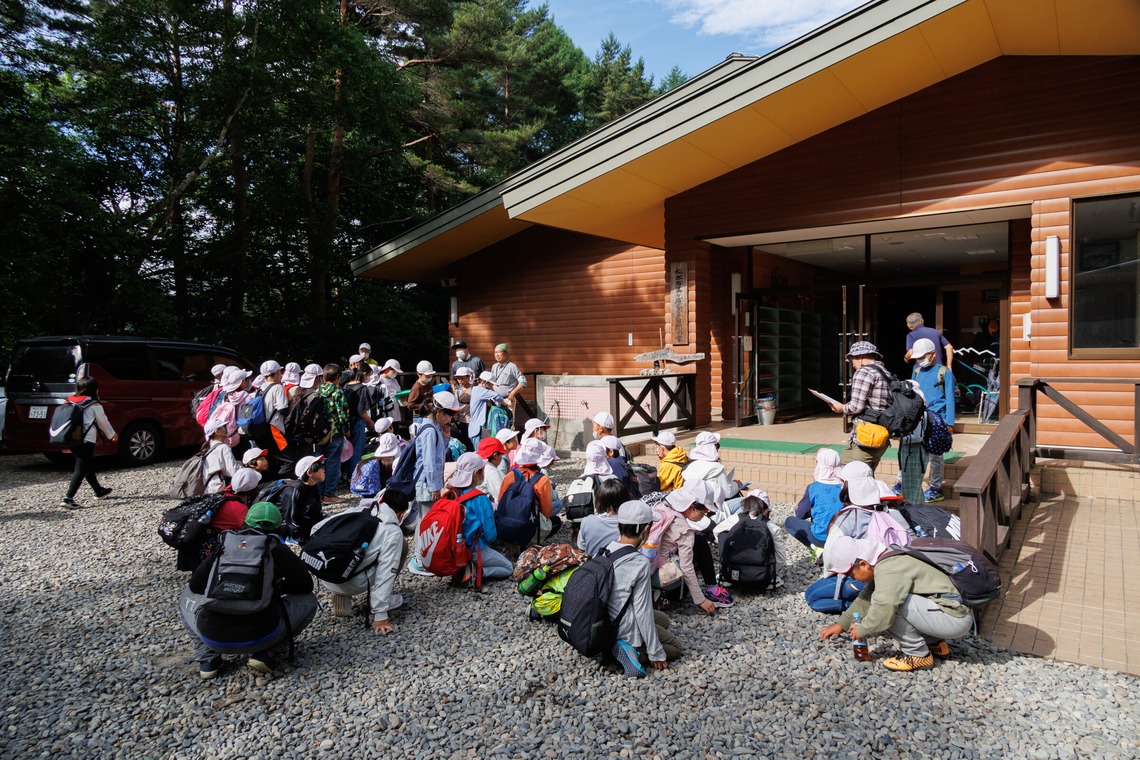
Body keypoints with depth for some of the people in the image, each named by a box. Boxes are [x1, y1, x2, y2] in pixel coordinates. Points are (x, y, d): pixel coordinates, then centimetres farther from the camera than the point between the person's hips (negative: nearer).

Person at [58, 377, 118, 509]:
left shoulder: (71, 403, 10)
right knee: (80, 470, -6)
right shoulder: (95, 406, -6)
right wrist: (112, 435, 22)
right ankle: (68, 498, -15)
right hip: (86, 441, -7)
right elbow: (103, 423, 4)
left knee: (88, 466, 21)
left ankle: (99, 491, 35)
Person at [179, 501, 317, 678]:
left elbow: (195, 586, 19)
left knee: (188, 595, 32)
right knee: (309, 600, 20)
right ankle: (265, 653, 5)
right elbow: (306, 586, 13)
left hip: (213, 637, 3)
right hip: (260, 637, -2)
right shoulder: (279, 551, 3)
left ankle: (207, 658, 15)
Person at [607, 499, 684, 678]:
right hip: (627, 628, -8)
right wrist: (655, 654, -11)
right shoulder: (640, 563, -27)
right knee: (675, 646, 15)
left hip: (605, 620, 8)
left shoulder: (605, 551, -7)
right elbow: (643, 611, -22)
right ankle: (632, 651, -8)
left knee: (664, 620, 28)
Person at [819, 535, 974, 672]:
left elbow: (884, 606, -34)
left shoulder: (888, 569, -23)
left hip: (955, 619, -10)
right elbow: (865, 598, 18)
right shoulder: (884, 563, 9)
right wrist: (841, 625, 17)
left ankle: (918, 655, -8)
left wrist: (861, 630, -16)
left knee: (889, 601, -23)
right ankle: (934, 643, 15)